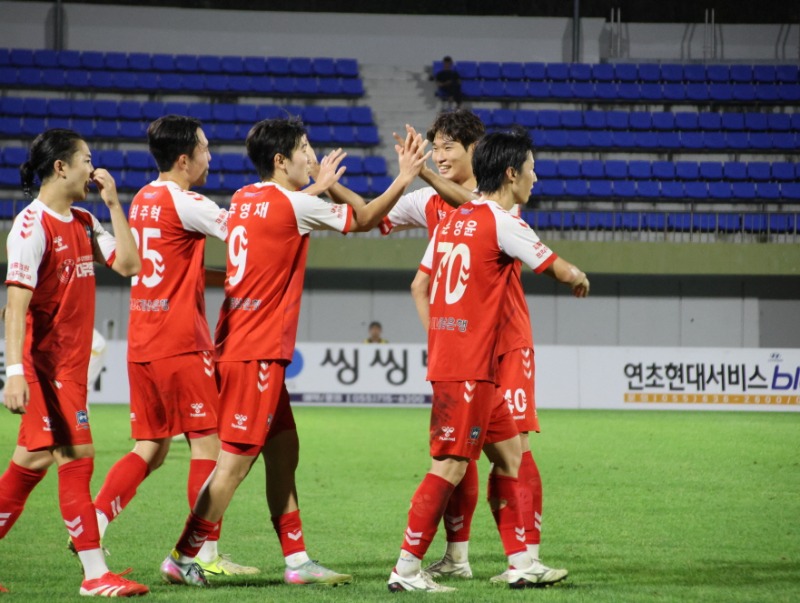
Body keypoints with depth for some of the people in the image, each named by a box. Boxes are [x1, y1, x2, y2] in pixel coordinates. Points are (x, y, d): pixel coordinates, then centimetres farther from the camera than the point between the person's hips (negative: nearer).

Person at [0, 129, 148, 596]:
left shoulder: (84, 222, 12)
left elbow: (129, 264, 6)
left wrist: (113, 203, 4)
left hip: (70, 362, 8)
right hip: (45, 361, -8)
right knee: (76, 456, -8)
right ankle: (96, 574, -6)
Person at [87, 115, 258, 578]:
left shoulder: (144, 200, 13)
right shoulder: (183, 203, -12)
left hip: (142, 344, 8)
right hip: (180, 343, -8)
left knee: (151, 448, 13)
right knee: (208, 443, -1)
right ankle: (207, 553, 0)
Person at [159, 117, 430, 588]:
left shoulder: (245, 200, 11)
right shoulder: (290, 205, -12)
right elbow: (363, 219, -1)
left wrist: (322, 184, 36)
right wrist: (405, 177, 6)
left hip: (242, 348, 9)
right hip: (257, 353, -9)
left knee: (283, 451, 11)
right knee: (237, 459, -6)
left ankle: (297, 560, 13)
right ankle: (184, 557, -2)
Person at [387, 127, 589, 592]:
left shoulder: (453, 220, 13)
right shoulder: (502, 223, -12)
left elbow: (419, 286, 18)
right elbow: (560, 270, -5)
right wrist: (580, 278, 17)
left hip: (447, 357, 9)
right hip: (469, 367, -9)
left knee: (508, 452, 14)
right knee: (452, 464, -8)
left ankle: (521, 562, 16)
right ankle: (406, 570, -8)